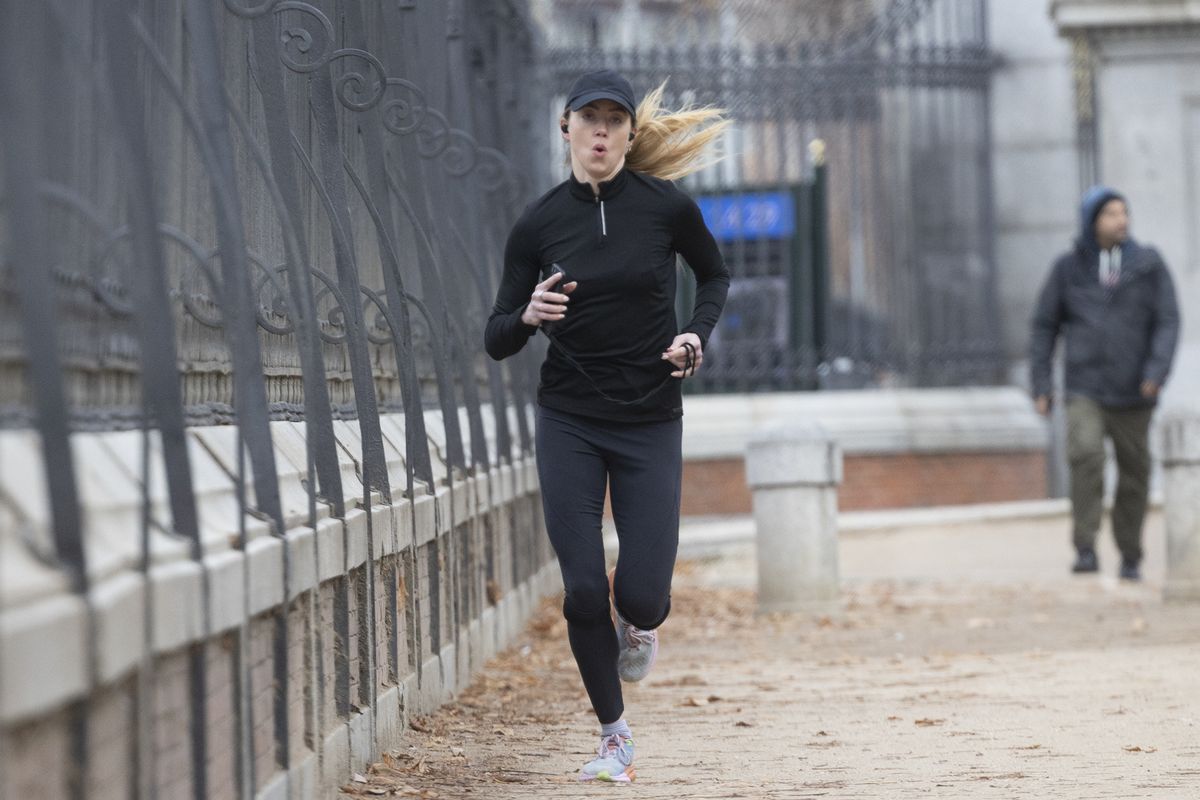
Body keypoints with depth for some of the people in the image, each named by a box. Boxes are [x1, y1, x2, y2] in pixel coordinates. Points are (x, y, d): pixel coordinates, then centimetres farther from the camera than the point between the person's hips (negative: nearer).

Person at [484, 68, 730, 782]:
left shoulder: (666, 206, -6)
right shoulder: (538, 224, -3)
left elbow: (716, 275, 13)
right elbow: (497, 342, 0)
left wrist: (697, 334, -5)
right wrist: (528, 316, -22)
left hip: (651, 423, -1)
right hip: (569, 424, 1)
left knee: (641, 595, -9)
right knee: (584, 591, -5)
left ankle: (643, 625, 30)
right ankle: (615, 737, 14)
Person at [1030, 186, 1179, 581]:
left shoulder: (1148, 265, 2)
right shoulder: (1069, 268, 2)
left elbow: (1168, 321, -2)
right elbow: (1044, 326, 7)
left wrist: (1157, 370, -17)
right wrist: (1041, 385, 1)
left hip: (1133, 393, 1)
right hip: (1085, 390, -1)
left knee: (1134, 474, 7)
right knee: (1085, 455, -24)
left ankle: (1130, 557, 23)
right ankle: (1085, 550, -23)